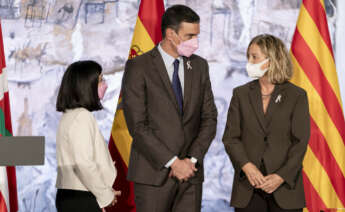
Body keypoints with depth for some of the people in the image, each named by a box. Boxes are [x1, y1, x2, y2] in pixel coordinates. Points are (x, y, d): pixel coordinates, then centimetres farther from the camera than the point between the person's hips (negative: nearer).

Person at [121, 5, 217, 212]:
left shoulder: (200, 66, 11)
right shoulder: (138, 67, -5)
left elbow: (209, 118, 10)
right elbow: (137, 125, -10)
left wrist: (192, 159, -4)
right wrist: (173, 162, -13)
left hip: (191, 172, 4)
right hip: (154, 172, -4)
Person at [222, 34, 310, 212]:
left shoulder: (297, 96, 2)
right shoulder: (241, 94, 9)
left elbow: (300, 142, -3)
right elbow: (230, 137, 4)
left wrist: (281, 176, -13)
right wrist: (247, 166, -12)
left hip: (285, 185, -2)